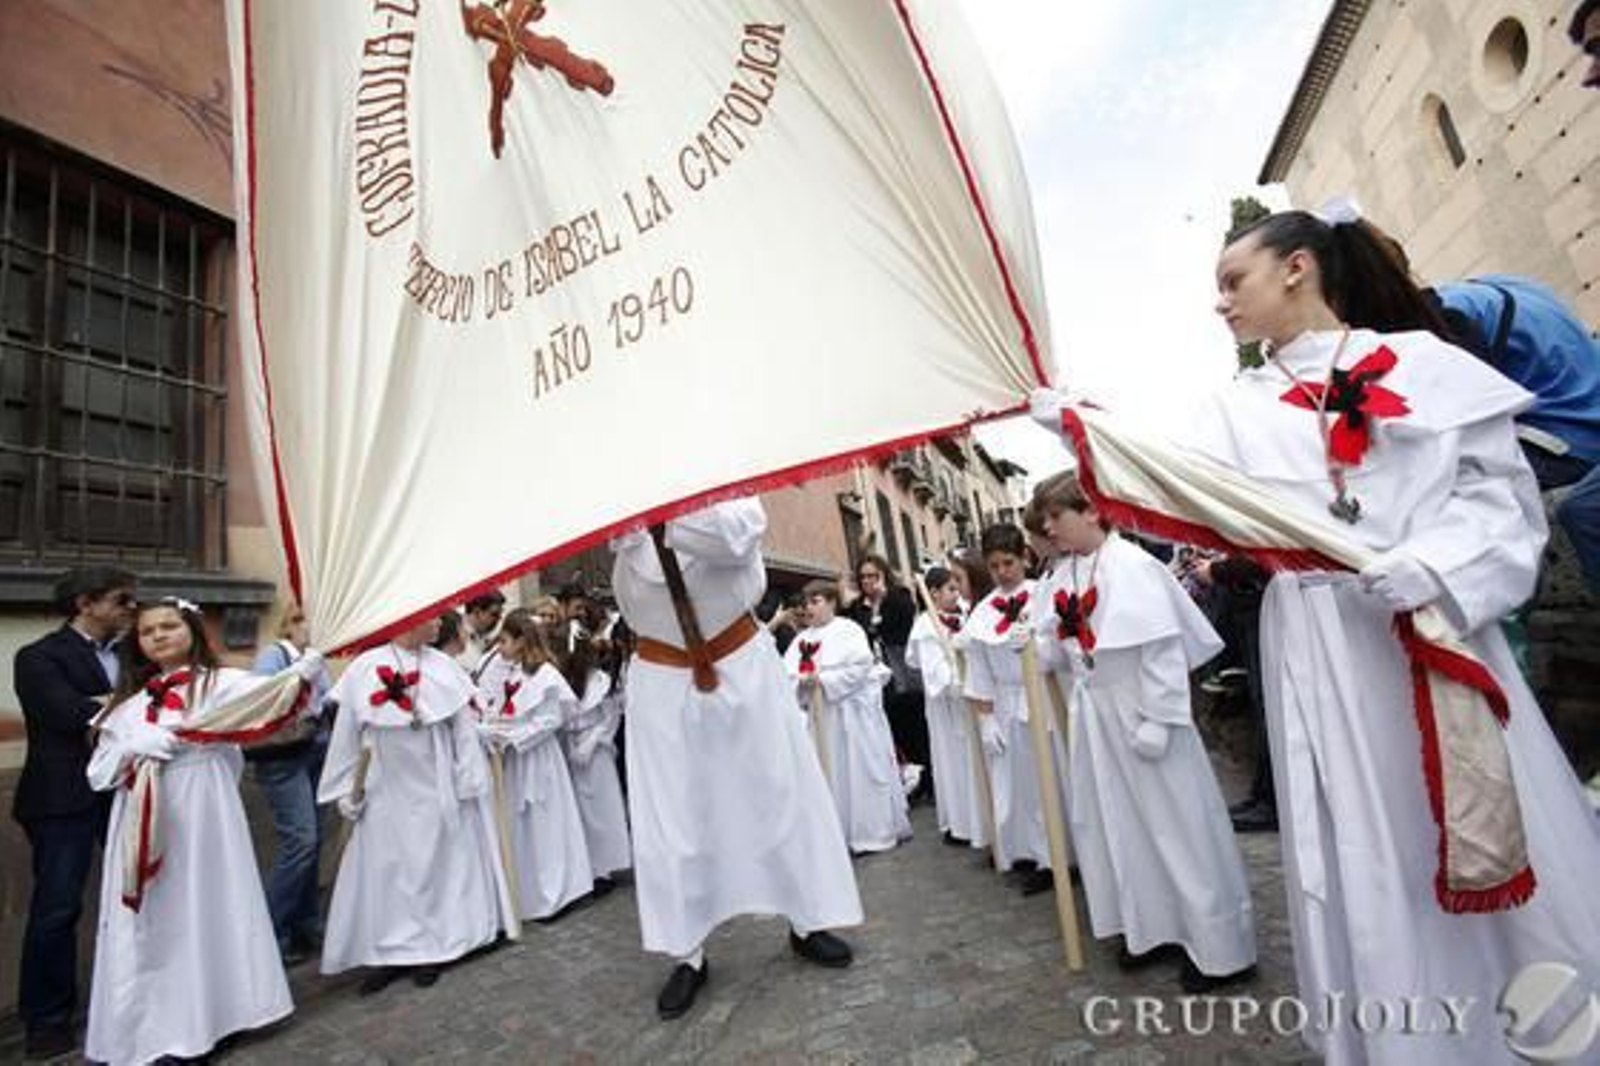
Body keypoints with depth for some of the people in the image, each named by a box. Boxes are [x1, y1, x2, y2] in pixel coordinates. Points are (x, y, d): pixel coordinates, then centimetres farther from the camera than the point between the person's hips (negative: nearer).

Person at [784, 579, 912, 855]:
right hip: (822, 715, 5)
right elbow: (786, 673, 2)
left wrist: (824, 680, -19)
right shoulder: (802, 638, 8)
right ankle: (842, 834, 21)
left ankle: (876, 830, 19)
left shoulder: (848, 630, -7)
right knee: (832, 774, 10)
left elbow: (860, 667, -17)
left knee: (863, 770, 4)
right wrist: (802, 681, -19)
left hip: (854, 712, -5)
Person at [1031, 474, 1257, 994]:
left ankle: (1220, 948, 23)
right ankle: (1152, 927, 35)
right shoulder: (1060, 578, 4)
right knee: (1116, 824, 16)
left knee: (1174, 823, 5)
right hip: (1093, 717, 7)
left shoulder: (1132, 567, -17)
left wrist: (1156, 719, -20)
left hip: (1138, 712, -7)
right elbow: (1058, 648, 12)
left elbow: (1162, 649, -19)